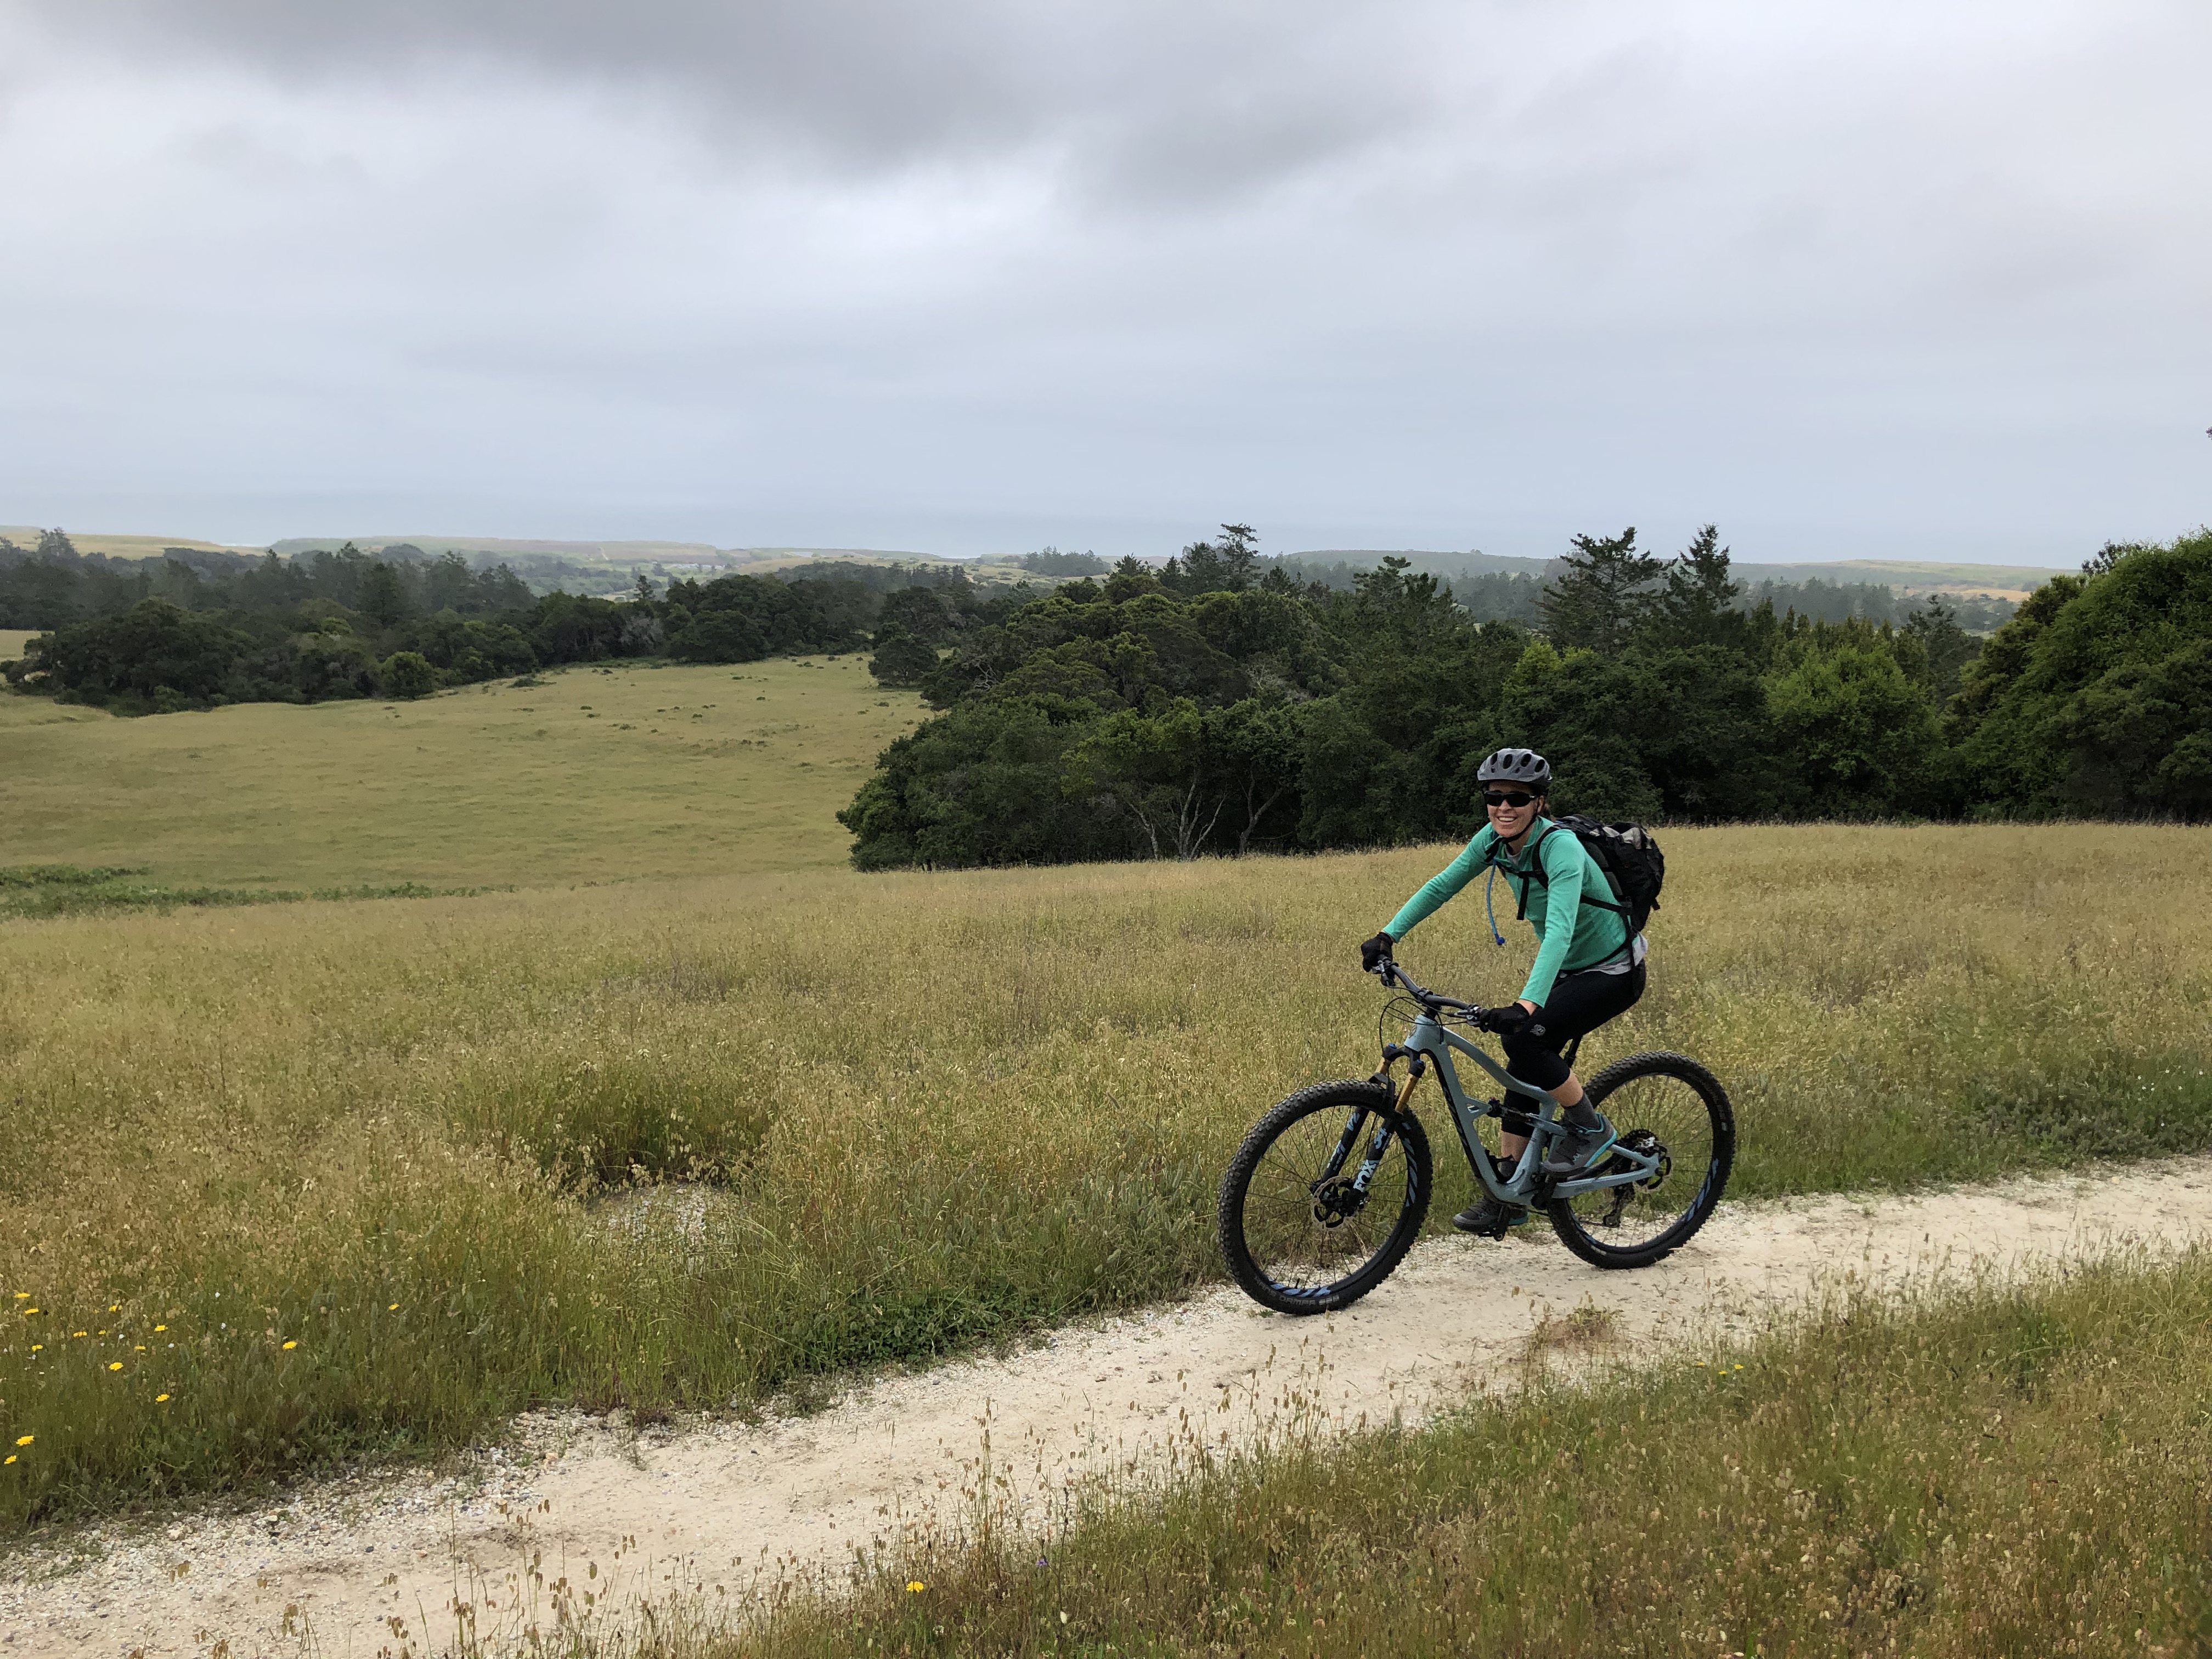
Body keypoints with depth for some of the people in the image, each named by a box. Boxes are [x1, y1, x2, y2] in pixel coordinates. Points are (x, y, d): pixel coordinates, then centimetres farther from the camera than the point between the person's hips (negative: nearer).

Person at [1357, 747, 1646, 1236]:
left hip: (1613, 972, -7)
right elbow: (1440, 886, 0)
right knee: (1523, 1067, 2)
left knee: (1523, 1035, -25)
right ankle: (1508, 1198, 11)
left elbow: (1560, 930, -42)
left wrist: (1528, 1004, -54)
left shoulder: (1560, 846, -30)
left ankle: (1590, 1128, -4)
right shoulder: (1493, 841, -7)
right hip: (1567, 969, 8)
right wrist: (1389, 935, -12)